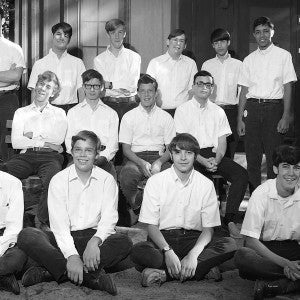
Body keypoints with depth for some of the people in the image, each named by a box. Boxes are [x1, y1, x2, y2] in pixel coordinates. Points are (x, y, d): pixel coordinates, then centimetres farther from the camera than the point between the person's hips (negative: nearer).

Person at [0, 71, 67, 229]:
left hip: (50, 156, -1)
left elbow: (58, 138, 2)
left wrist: (33, 135, 3)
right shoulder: (21, 112, 23)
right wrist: (43, 142, -1)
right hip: (26, 156, 2)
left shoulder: (59, 113, 22)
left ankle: (45, 222, -24)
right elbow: (15, 142, 7)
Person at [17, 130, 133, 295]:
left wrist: (94, 242, -30)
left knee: (124, 242, -29)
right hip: (65, 239, 0)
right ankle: (91, 276, -35)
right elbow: (59, 223, -13)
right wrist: (72, 256, -29)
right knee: (26, 235, -27)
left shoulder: (107, 180, 2)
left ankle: (52, 272, -32)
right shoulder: (58, 180, -2)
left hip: (94, 237, 1)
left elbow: (109, 219, -8)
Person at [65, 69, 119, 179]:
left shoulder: (111, 113, 19)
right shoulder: (73, 112, 20)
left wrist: (103, 157, -12)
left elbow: (113, 143, 9)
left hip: (103, 158, 0)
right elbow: (69, 141, 11)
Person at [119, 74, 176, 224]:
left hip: (158, 157, 1)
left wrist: (159, 162, -14)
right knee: (126, 176, -37)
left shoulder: (166, 117, 14)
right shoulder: (129, 117, 11)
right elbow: (126, 148, 5)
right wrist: (142, 163, -15)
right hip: (135, 158, -1)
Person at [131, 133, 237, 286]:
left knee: (230, 244, -27)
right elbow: (151, 225, -5)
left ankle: (165, 273, -28)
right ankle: (202, 270, -27)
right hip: (162, 238, -2)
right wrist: (168, 252, -24)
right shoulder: (155, 181, -1)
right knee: (138, 251, -34)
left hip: (193, 240, 2)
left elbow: (208, 229, -2)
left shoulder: (206, 185, 2)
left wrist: (193, 254, -22)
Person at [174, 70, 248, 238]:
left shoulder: (218, 111, 18)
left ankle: (230, 219, -21)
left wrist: (216, 160, -12)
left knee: (241, 174, -22)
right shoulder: (183, 110, 7)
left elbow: (222, 141, 10)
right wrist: (203, 161, -17)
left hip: (214, 154, 4)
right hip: (193, 155, -4)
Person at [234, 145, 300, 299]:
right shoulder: (261, 194, -12)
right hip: (264, 249, -2)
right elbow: (251, 240, -15)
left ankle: (273, 285, -31)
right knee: (242, 256, -36)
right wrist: (285, 263, -25)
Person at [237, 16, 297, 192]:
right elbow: (244, 90, 12)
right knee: (252, 158, 5)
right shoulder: (249, 60, 12)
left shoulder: (283, 56, 4)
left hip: (274, 107, -3)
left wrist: (286, 116, -9)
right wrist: (240, 118, 6)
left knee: (274, 158, -3)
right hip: (252, 108, 3)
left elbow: (288, 87, -1)